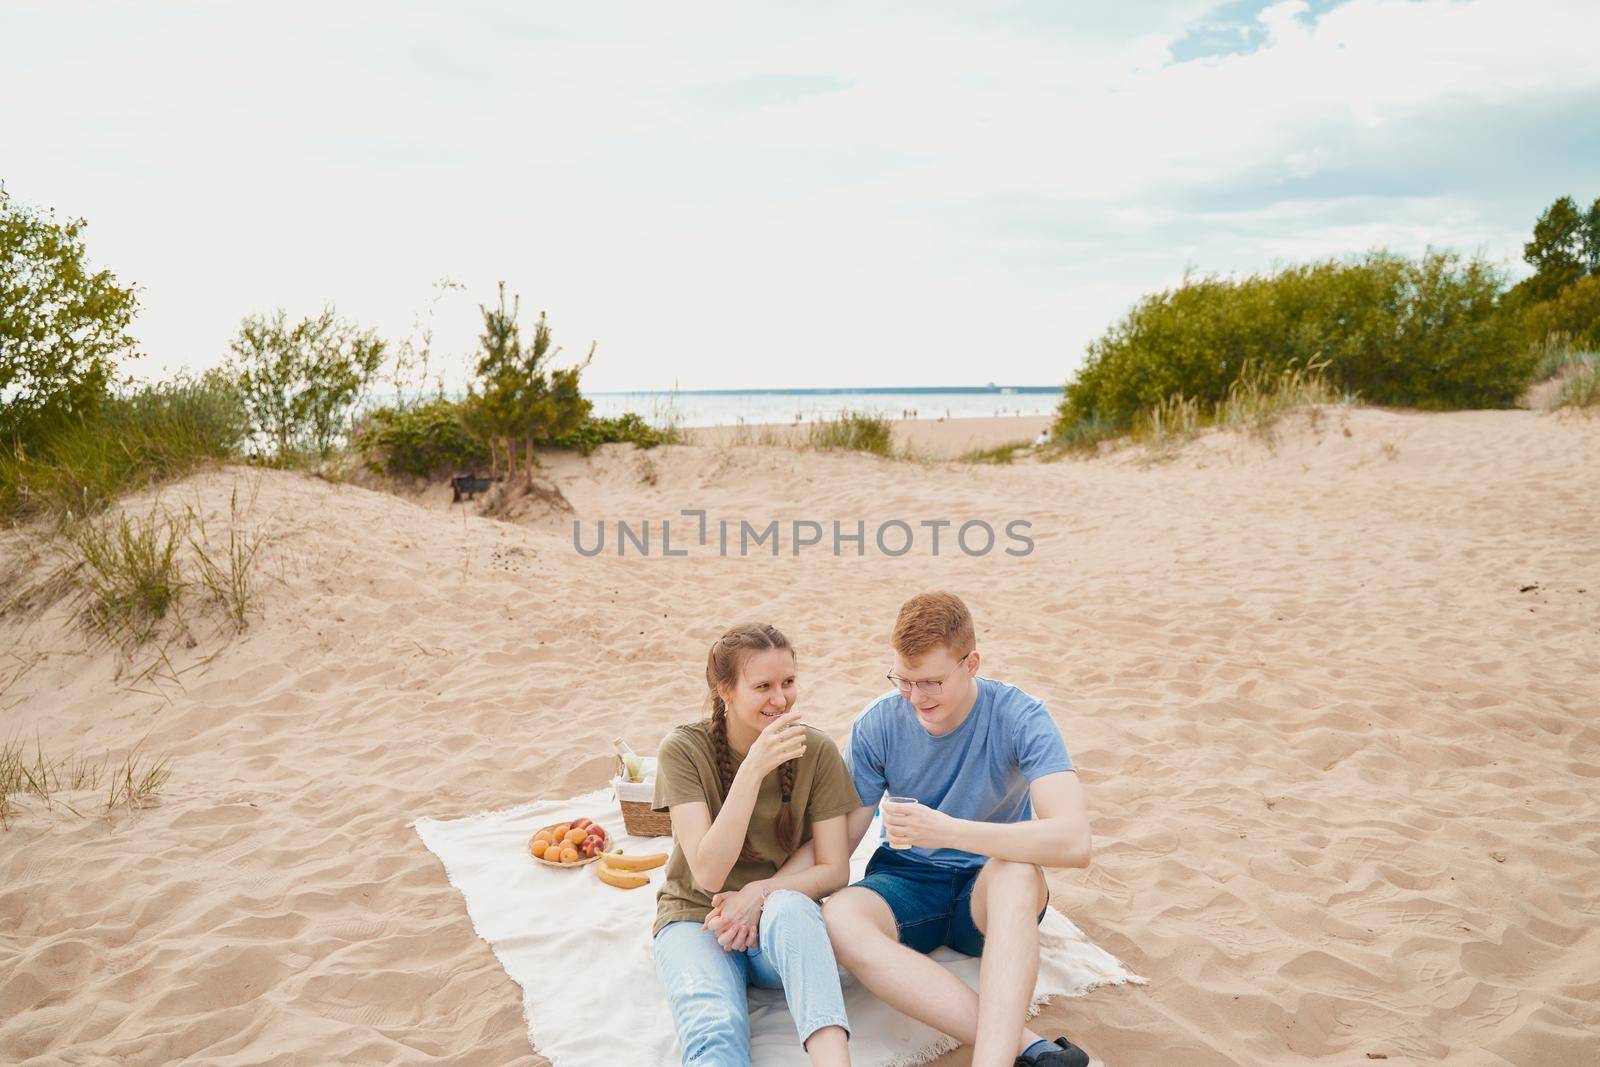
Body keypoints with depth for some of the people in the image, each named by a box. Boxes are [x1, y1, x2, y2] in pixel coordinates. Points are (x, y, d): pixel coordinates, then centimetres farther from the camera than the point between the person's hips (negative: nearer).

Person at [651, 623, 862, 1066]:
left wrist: (760, 894, -21)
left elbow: (834, 870, -3)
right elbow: (708, 873, -19)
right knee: (714, 1030, -35)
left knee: (790, 908, -37)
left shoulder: (817, 751, -6)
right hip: (696, 918, -1)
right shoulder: (684, 750, -11)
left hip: (782, 920, 1)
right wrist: (754, 770, -29)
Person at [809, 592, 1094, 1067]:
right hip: (904, 884, 2)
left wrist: (949, 831, -38)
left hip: (989, 891, -2)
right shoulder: (877, 725, -7)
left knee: (1014, 870, -37)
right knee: (839, 917, -32)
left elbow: (1073, 842, -28)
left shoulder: (1019, 717, -15)